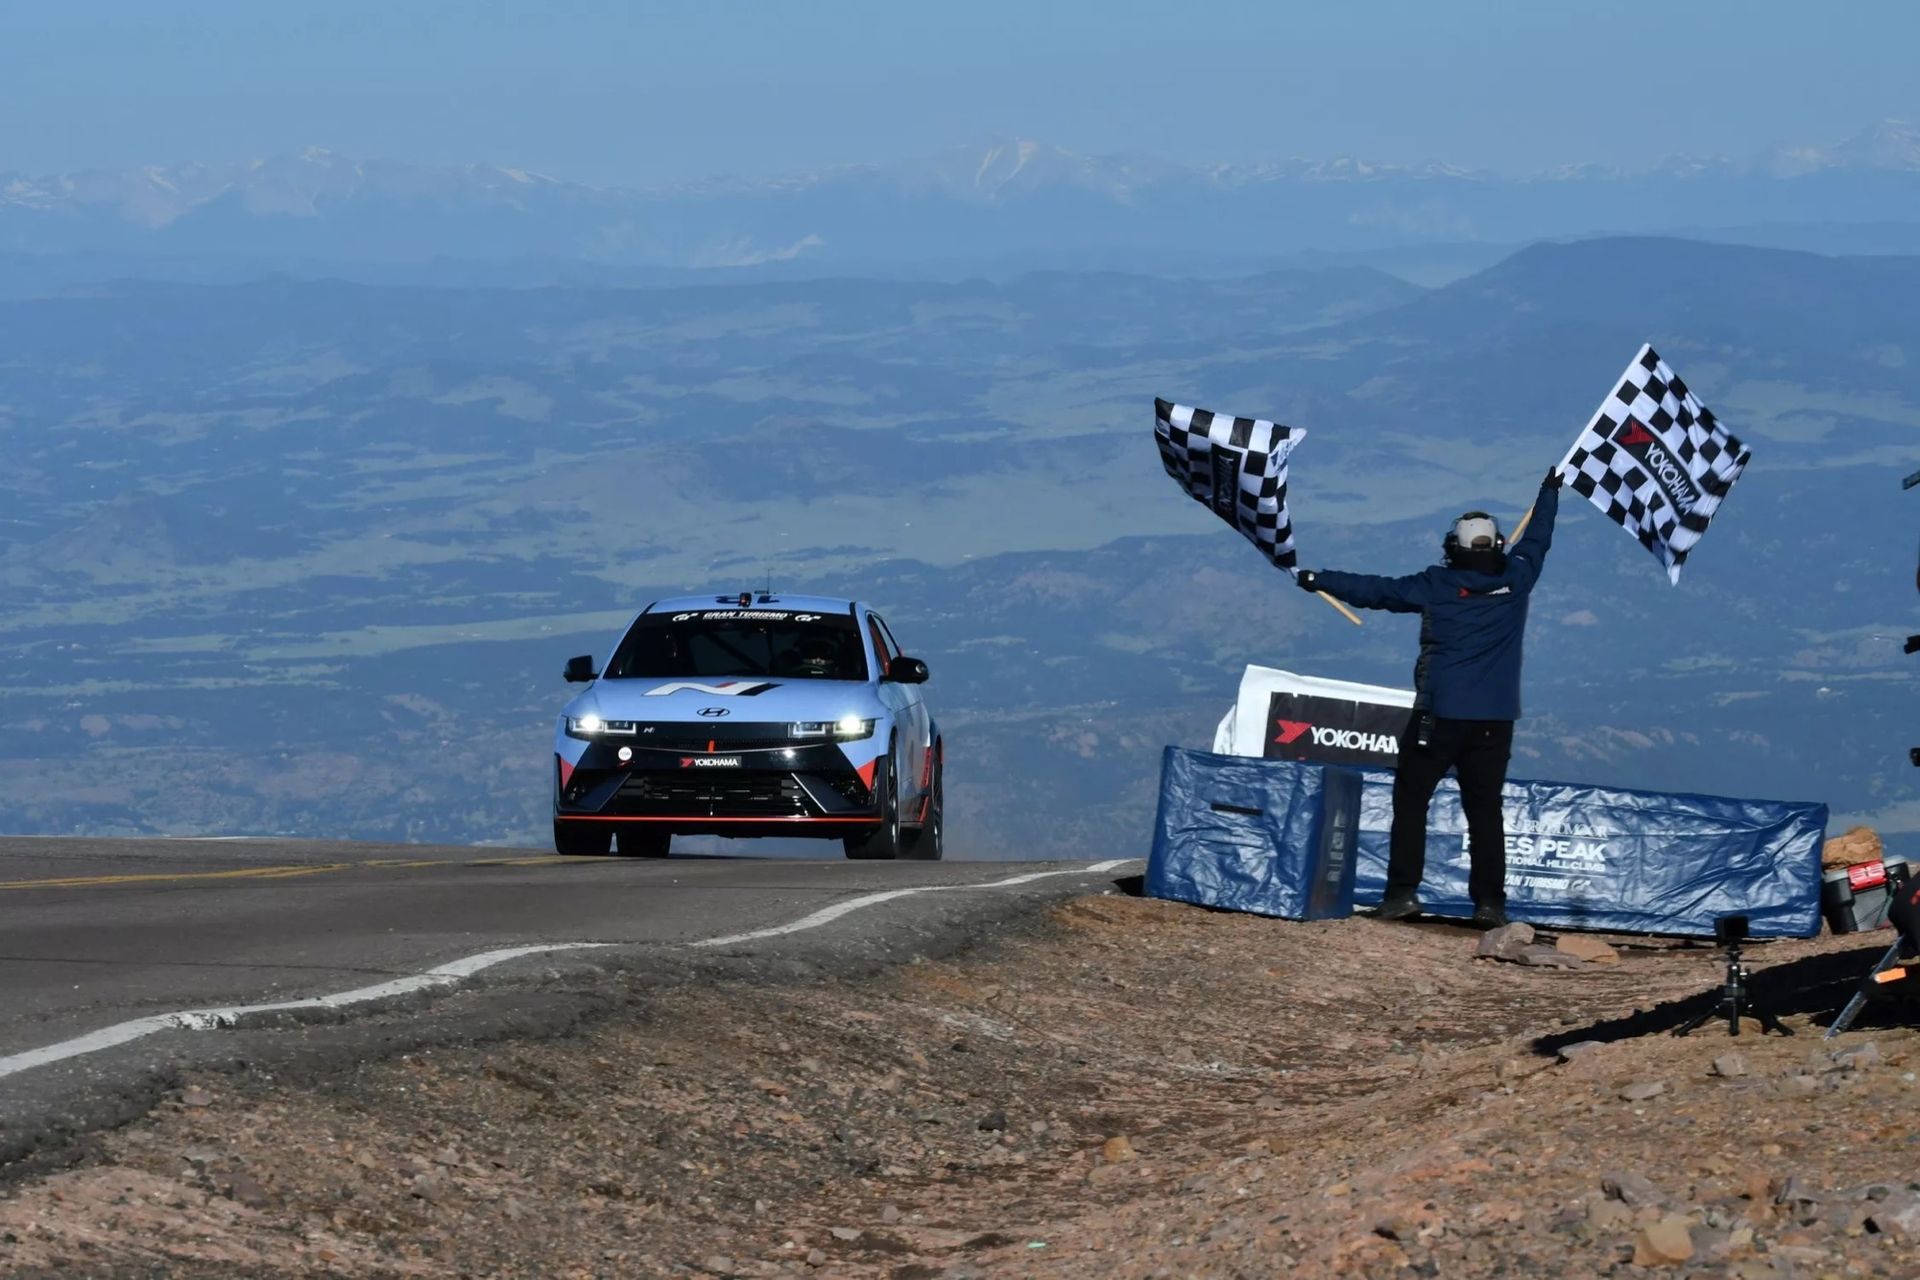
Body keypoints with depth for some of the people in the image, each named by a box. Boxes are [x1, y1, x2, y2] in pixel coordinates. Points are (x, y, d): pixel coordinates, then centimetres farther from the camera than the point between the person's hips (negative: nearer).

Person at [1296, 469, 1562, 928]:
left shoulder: (1435, 586, -4)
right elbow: (1537, 539, 21)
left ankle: (1403, 892, -3)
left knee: (1411, 800, 6)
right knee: (1485, 810, 7)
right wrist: (1550, 490, 38)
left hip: (1439, 716, -2)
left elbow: (1374, 590, 2)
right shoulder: (1515, 580, 2)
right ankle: (1490, 901, 1)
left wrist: (1316, 579, 13)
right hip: (1495, 720, 3)